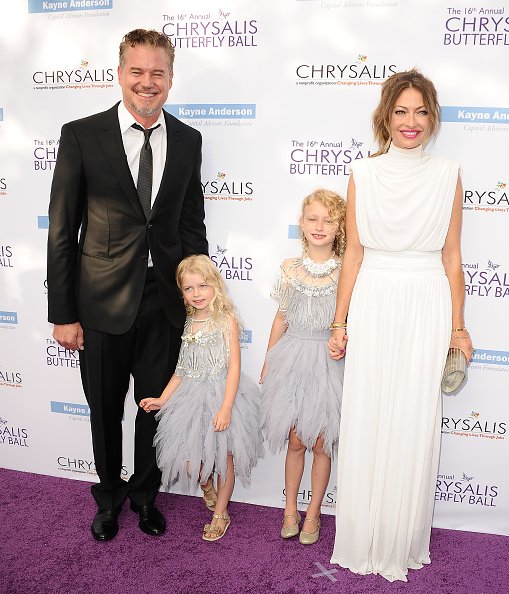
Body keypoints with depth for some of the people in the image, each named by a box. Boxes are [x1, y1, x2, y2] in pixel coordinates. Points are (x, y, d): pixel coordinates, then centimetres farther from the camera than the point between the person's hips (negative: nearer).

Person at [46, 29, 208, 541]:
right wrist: (62, 313, -8)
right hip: (103, 302, -2)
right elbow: (61, 231, -6)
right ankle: (109, 496, 42)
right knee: (105, 411, 16)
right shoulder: (81, 135, -6)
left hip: (165, 300, 2)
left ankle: (145, 493, 41)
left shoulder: (188, 140, 3)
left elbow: (192, 224, 9)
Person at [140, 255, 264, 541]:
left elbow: (234, 367, -13)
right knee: (188, 460, 4)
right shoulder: (186, 324, 6)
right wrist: (162, 399, 5)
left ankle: (221, 512, 29)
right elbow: (181, 370, 13)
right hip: (191, 398, 4)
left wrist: (226, 408, -19)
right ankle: (206, 485, 39)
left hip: (222, 397, -4)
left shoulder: (226, 319, -9)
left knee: (223, 455, 7)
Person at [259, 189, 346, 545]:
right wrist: (267, 364, 12)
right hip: (293, 361, 1)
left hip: (329, 364, -1)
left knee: (321, 443, 9)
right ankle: (290, 509, 31)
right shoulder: (291, 269, 1)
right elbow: (281, 319, 9)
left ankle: (313, 514, 29)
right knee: (295, 441, 10)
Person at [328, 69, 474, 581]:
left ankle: (402, 544, 26)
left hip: (426, 309, 0)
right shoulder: (364, 174, 2)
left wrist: (457, 326, 4)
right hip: (373, 305, 0)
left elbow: (451, 257, 5)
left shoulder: (447, 175, 3)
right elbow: (352, 253, 3)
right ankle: (362, 541, 24)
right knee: (365, 423, 5)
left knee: (413, 423, 6)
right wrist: (339, 322, 2)